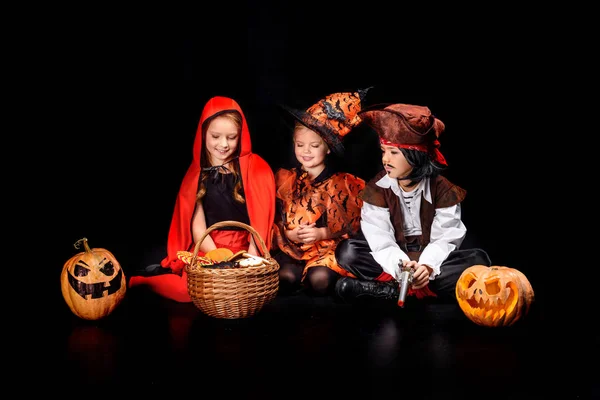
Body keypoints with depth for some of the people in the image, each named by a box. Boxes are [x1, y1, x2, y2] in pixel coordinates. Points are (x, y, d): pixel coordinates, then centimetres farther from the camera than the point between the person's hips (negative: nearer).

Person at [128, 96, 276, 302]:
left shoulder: (255, 168, 2)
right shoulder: (197, 173, 9)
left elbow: (260, 218, -3)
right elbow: (198, 226, 2)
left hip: (244, 251, 0)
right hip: (207, 251, 0)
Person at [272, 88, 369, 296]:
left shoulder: (344, 183, 6)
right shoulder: (283, 178, 10)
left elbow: (354, 223, 2)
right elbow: (270, 219, 8)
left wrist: (323, 233, -12)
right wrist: (288, 234, -12)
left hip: (328, 249, 0)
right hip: (290, 247, 1)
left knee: (320, 280, -31)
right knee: (286, 278, -32)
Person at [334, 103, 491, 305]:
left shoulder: (443, 189, -10)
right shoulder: (376, 188, -8)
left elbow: (444, 239, -15)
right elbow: (381, 240, -17)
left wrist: (428, 266, -35)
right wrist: (400, 266, -37)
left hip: (431, 259, 0)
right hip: (393, 259, 0)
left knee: (478, 259, -28)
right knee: (347, 250, -24)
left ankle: (388, 288, -34)